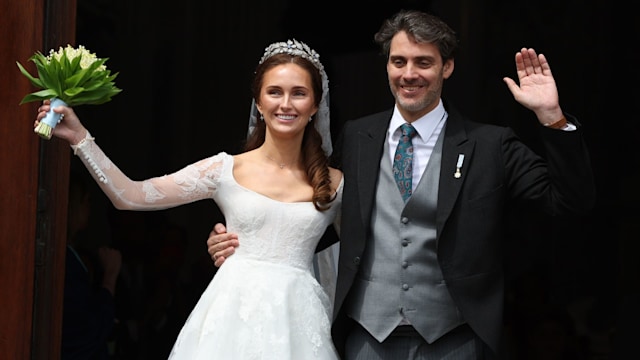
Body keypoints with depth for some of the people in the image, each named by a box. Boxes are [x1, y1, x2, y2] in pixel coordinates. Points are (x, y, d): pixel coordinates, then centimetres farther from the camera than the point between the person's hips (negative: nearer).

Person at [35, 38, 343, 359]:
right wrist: (79, 137, -9)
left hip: (297, 321, 1)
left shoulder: (334, 184, 6)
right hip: (234, 316, -1)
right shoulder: (226, 169, 3)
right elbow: (130, 196, -1)